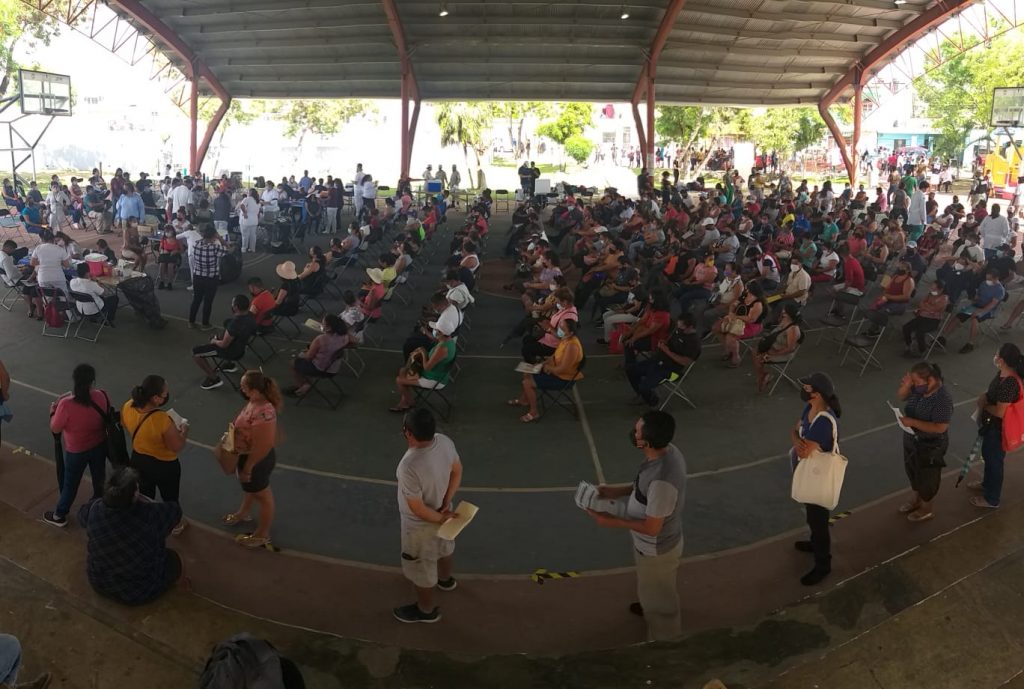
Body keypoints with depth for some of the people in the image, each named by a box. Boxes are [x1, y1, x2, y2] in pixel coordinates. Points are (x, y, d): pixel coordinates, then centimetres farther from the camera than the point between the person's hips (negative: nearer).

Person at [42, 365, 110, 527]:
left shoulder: (66, 404, -31)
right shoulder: (102, 396, -20)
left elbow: (55, 428, -15)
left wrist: (53, 410, 0)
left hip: (76, 451, -3)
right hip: (99, 445, 3)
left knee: (70, 484, 18)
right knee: (99, 478, 25)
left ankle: (59, 516, 38)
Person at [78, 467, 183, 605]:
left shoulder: (95, 509, -22)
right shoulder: (148, 515, -33)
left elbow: (82, 513, 5)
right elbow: (174, 510, -11)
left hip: (100, 584, 4)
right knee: (173, 558, 23)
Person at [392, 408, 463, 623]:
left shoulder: (410, 466, -41)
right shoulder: (445, 441, -21)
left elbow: (417, 508, -29)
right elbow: (457, 471, -4)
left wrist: (440, 518, -11)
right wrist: (446, 504, -4)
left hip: (421, 524, -7)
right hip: (441, 510, 7)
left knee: (420, 567, 21)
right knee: (443, 547, 35)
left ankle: (425, 610, 46)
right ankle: (446, 580, 65)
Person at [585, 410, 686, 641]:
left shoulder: (662, 479, -43)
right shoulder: (667, 450, -15)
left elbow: (652, 527, -30)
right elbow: (646, 486, 5)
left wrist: (613, 521, -20)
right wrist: (618, 491, -2)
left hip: (657, 548, -8)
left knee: (658, 591, 22)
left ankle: (663, 632, 48)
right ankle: (650, 607, 64)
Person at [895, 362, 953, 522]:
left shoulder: (942, 399, -31)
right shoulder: (918, 387, -10)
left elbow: (939, 427, -32)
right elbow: (901, 396, 4)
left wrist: (912, 422, -31)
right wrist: (906, 385, -16)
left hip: (930, 446, -8)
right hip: (912, 439, 8)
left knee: (927, 476, 14)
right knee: (913, 471, 26)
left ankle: (926, 509, 37)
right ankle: (917, 500, 50)